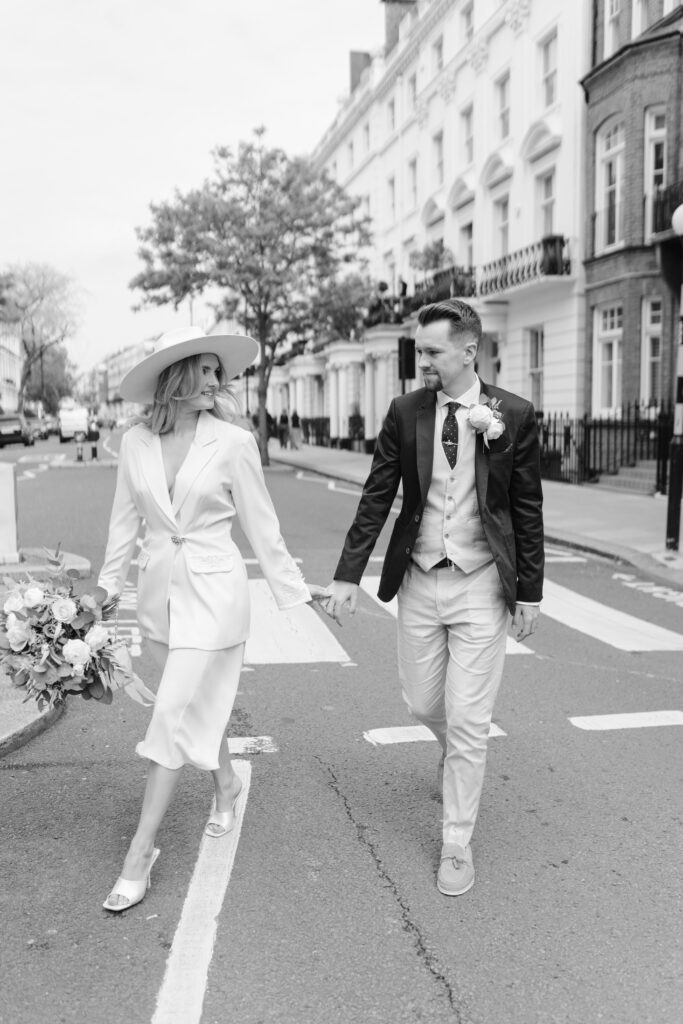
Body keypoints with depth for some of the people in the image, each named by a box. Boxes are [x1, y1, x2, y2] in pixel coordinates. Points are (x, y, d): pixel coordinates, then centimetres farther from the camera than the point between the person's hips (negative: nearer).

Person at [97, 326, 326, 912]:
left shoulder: (234, 442, -10)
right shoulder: (135, 443, 0)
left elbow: (262, 526, -3)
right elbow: (125, 522, 9)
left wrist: (294, 588, 1)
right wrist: (108, 588, 12)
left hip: (212, 592, -4)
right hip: (158, 591, 4)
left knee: (174, 718, -5)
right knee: (197, 704, 19)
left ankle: (140, 854, 6)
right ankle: (226, 784, 47)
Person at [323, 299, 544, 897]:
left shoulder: (514, 416, -6)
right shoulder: (406, 412, -2)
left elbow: (528, 509, -1)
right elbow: (377, 497, 1)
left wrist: (529, 591, -1)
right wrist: (348, 575, -3)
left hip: (481, 586, -3)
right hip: (419, 580, 3)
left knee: (467, 722, 1)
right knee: (422, 703, 14)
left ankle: (457, 844, 19)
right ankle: (460, 753, 50)